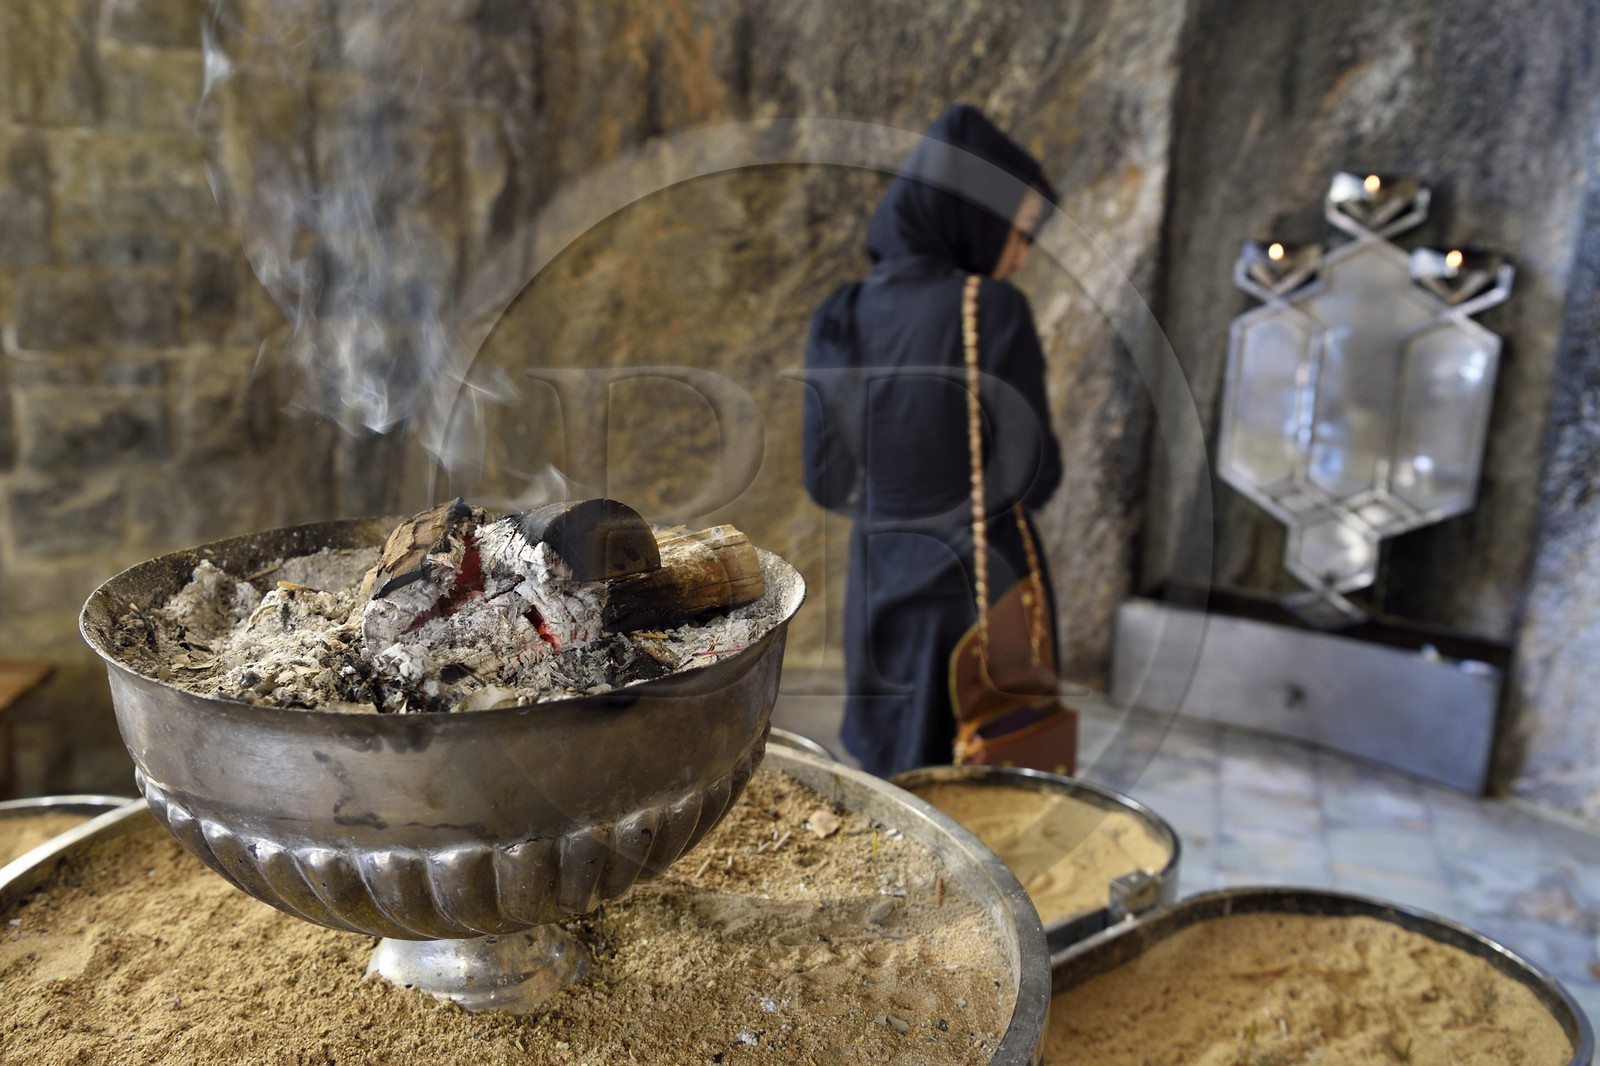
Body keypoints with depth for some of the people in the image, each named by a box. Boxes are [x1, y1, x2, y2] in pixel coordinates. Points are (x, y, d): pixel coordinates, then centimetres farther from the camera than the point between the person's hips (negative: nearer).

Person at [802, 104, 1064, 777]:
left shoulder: (842, 320, -1)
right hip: (983, 594, -5)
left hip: (880, 592, 5)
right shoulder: (994, 311, -15)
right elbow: (1034, 478, -12)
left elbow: (827, 480, 2)